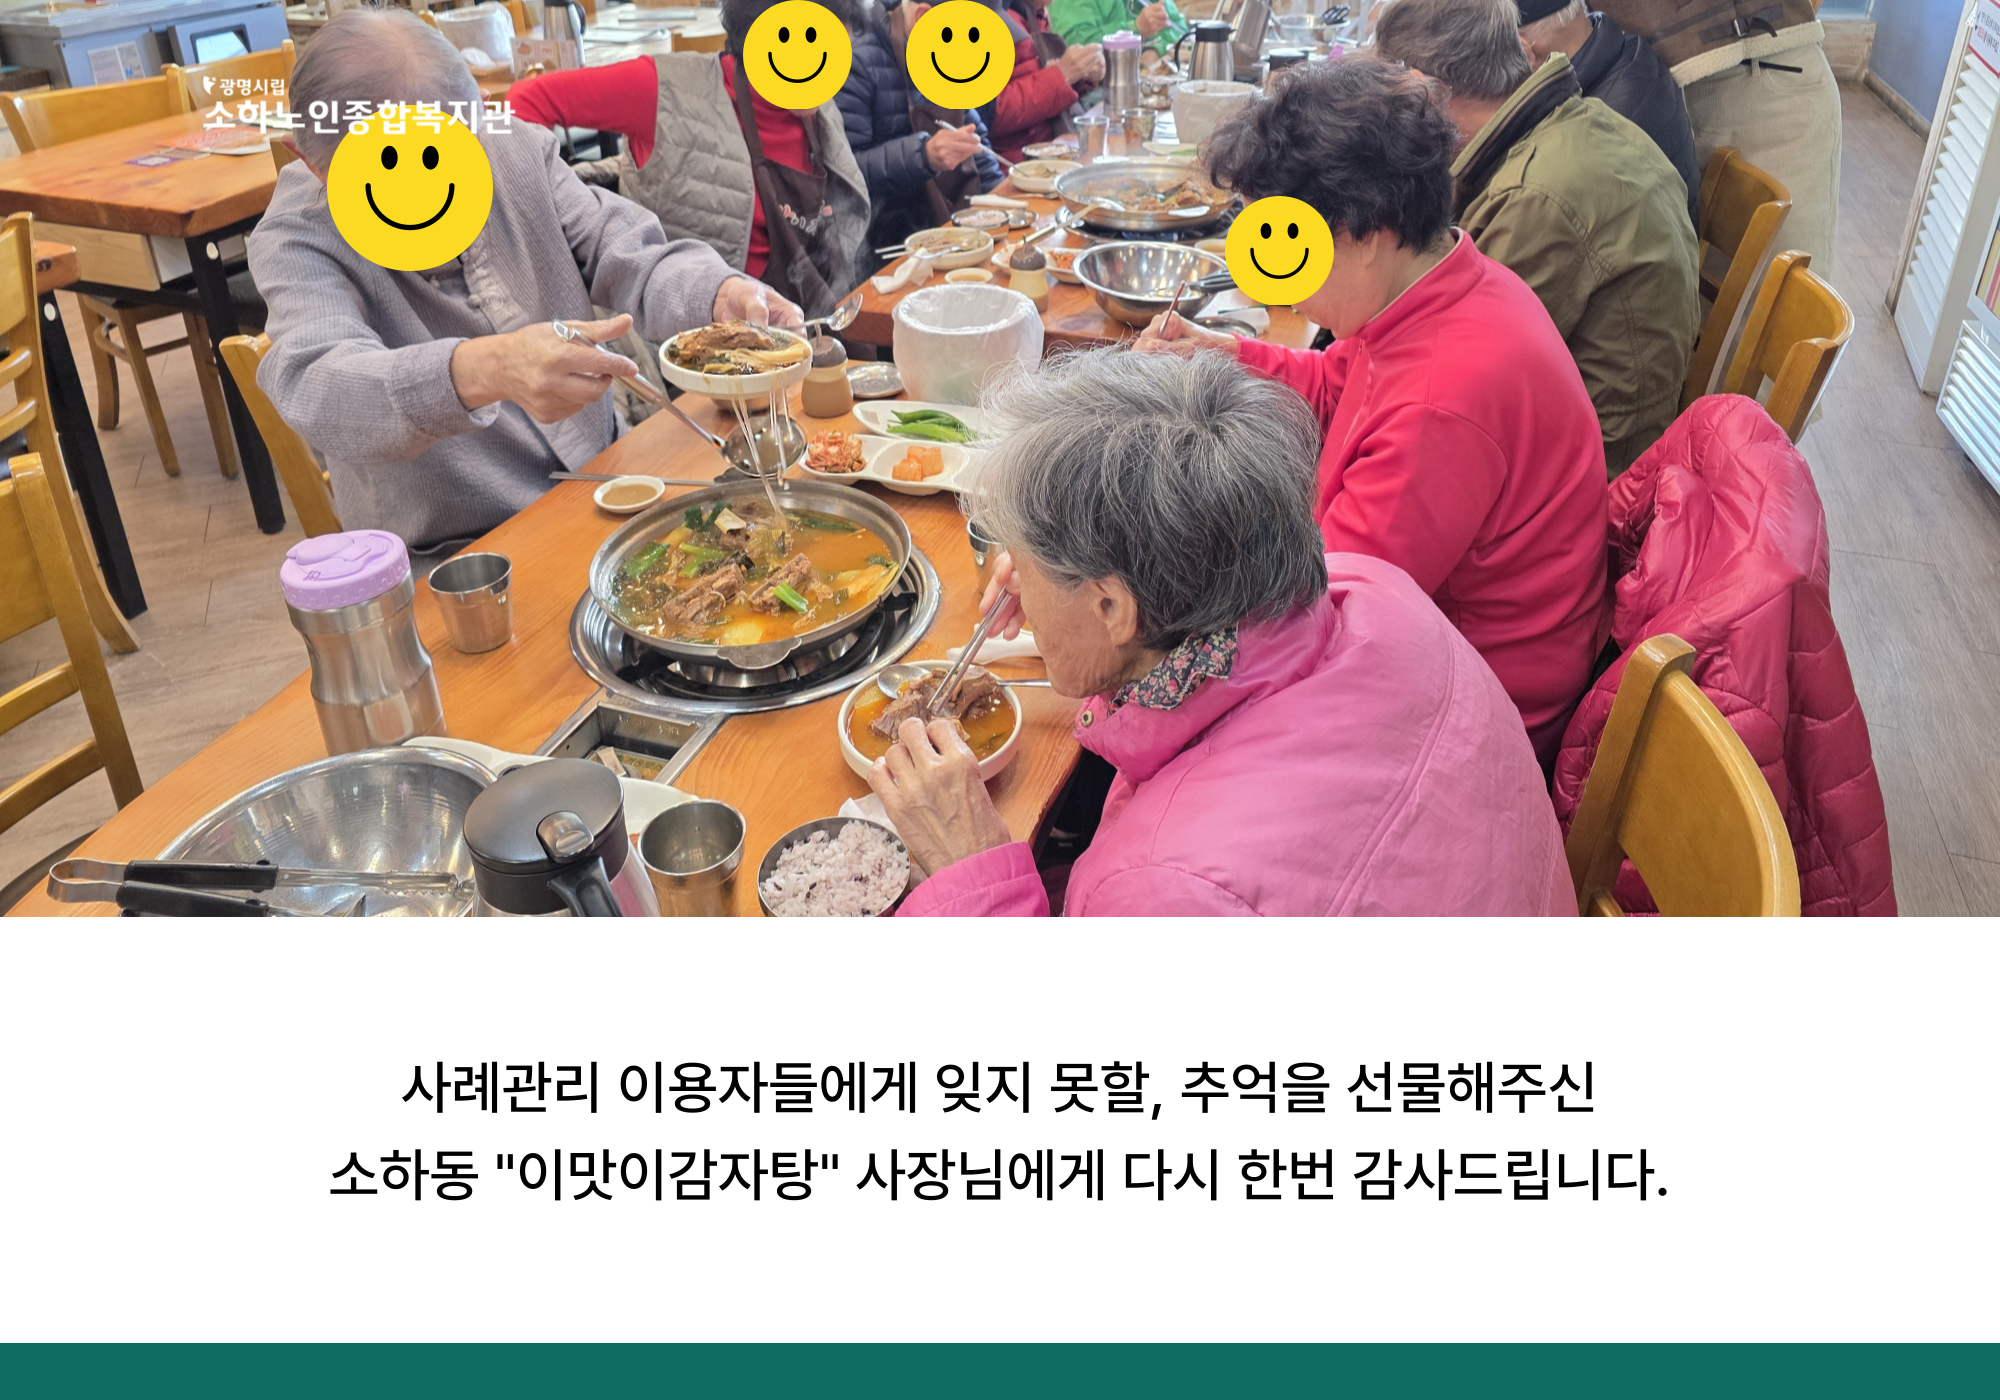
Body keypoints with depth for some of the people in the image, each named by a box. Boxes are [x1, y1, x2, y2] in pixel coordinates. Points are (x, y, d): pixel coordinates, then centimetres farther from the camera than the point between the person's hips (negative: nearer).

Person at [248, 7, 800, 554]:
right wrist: (482, 372, -51)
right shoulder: (294, 242, -13)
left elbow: (631, 258, 2)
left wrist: (720, 294, -22)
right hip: (451, 562, -3)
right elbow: (317, 388, -31)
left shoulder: (518, 149, 0)